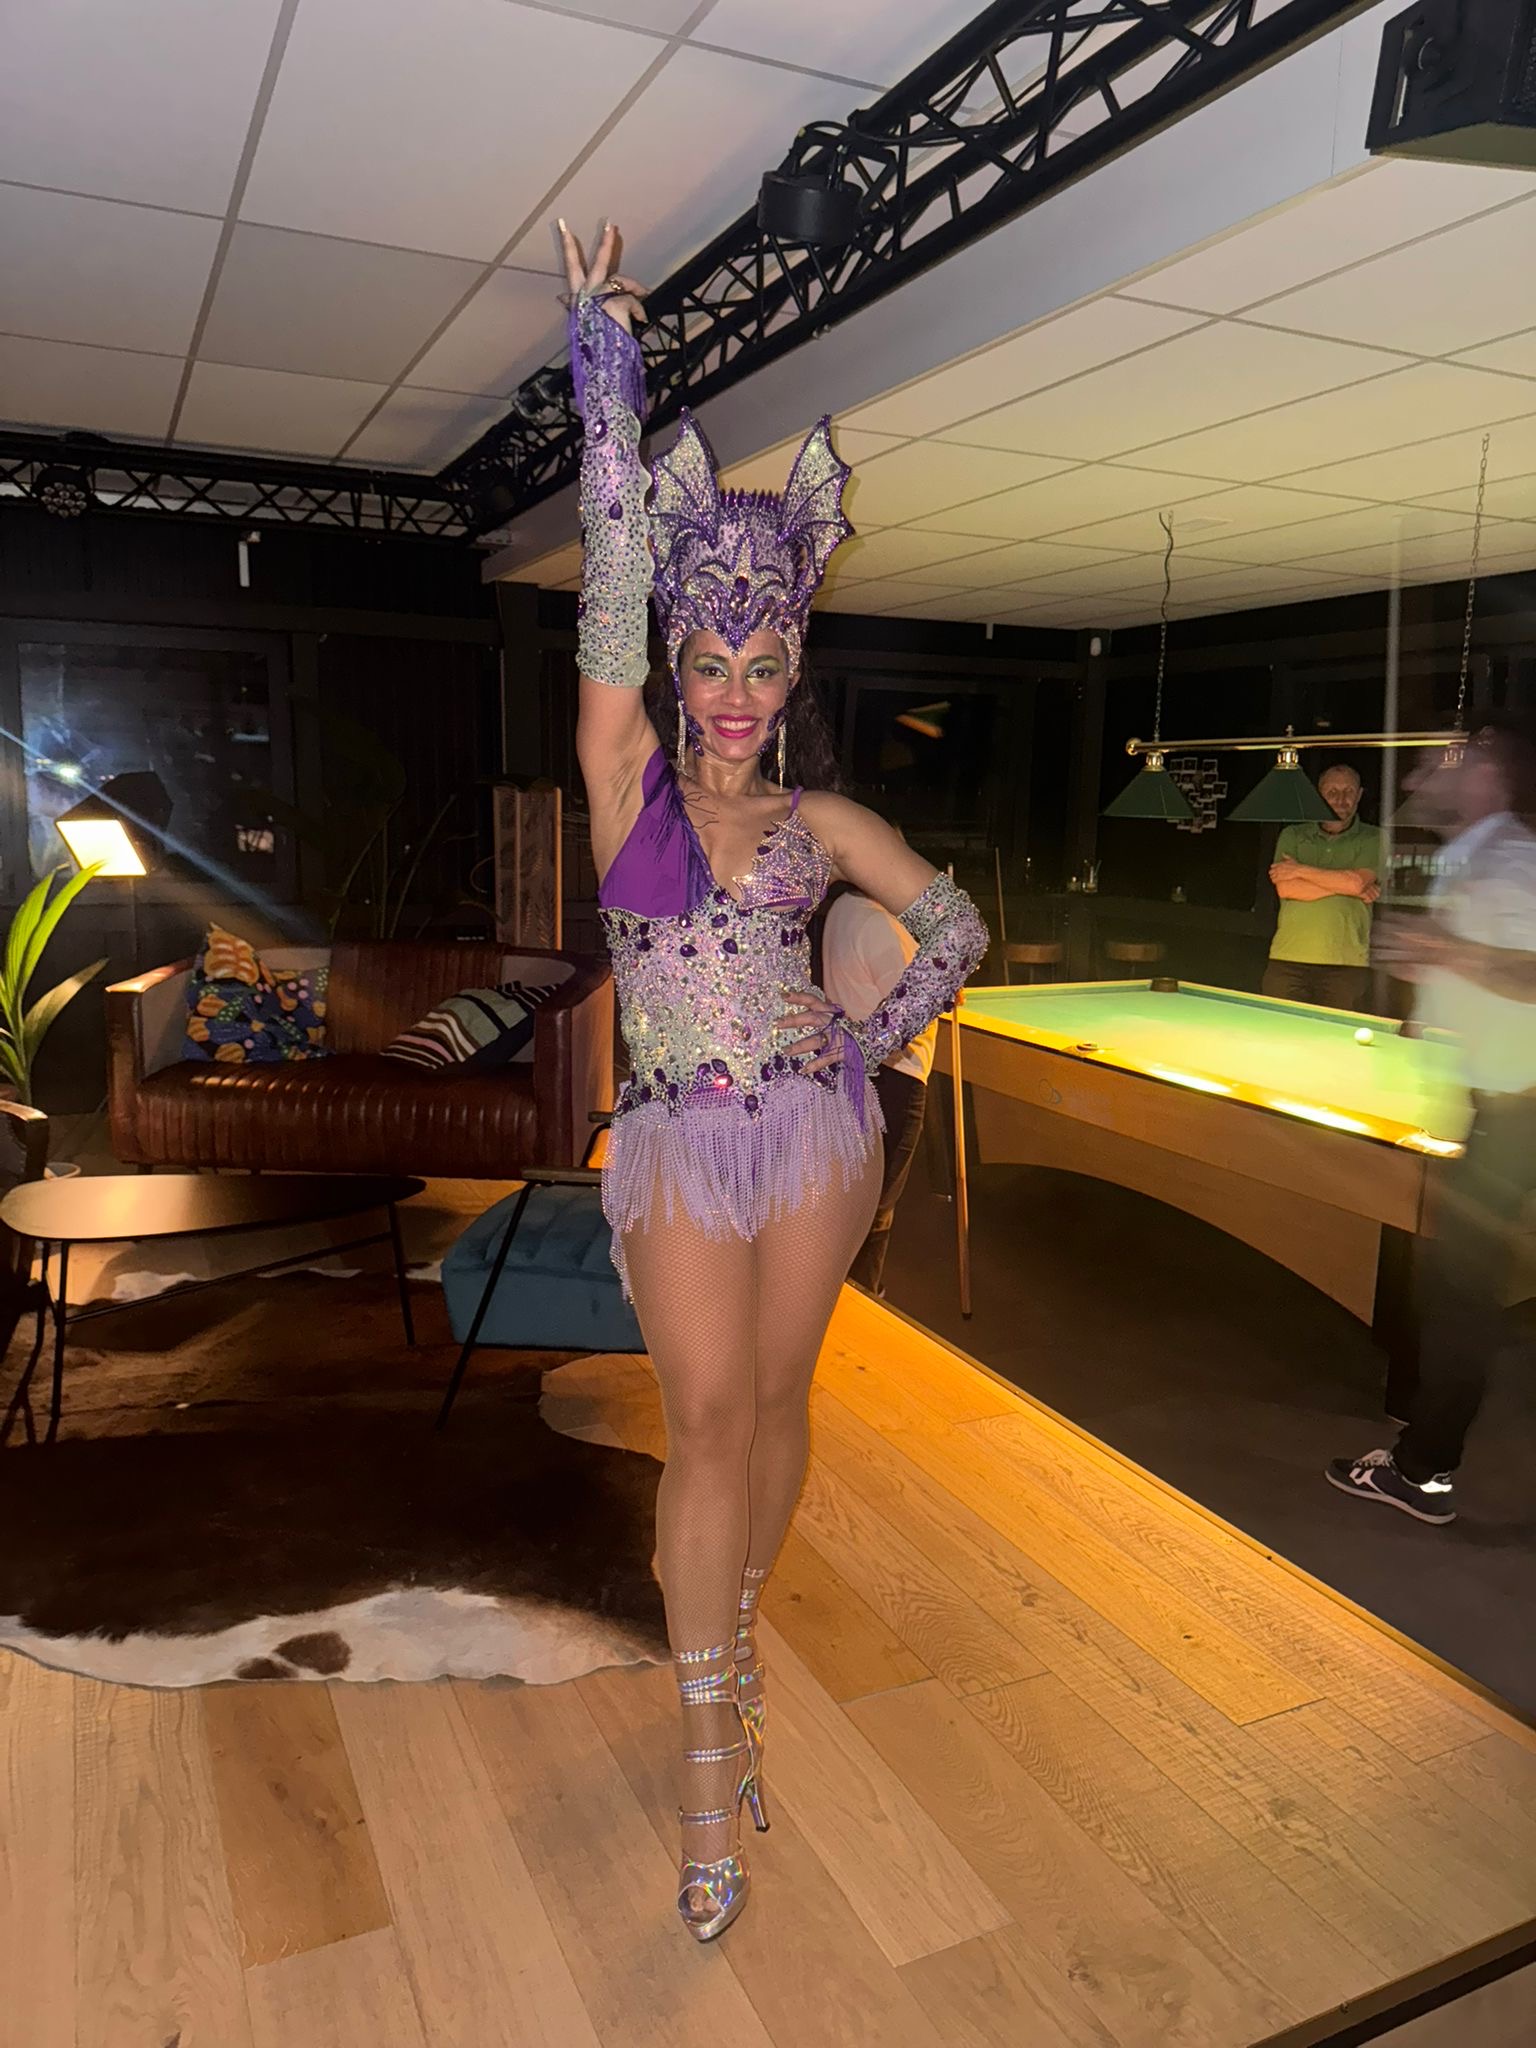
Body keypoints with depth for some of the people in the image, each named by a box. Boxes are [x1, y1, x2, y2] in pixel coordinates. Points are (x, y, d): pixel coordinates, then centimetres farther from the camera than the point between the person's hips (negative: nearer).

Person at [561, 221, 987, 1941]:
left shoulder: (820, 819, 4)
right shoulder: (630, 778, -1)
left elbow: (954, 926, 13)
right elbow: (619, 568, -8)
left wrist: (876, 1041, 0)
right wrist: (604, 354, -12)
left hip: (815, 1132, 2)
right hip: (679, 1144, -2)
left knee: (773, 1404, 12)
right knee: (708, 1417, -4)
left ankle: (734, 1633, 34)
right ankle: (708, 1746, 9)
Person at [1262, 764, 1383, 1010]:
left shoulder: (1373, 839, 7)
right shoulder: (1292, 836, 11)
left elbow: (1357, 882, -12)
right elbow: (1285, 888, -4)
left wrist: (1301, 870, -5)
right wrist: (1344, 885, -8)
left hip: (1346, 962, -1)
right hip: (1288, 959, 1)